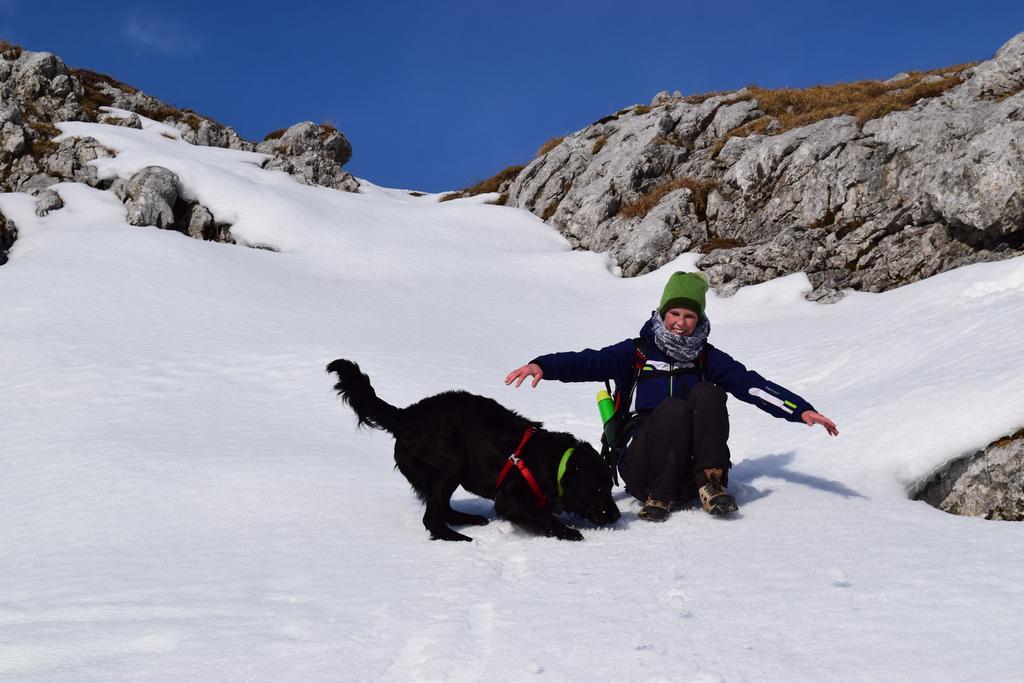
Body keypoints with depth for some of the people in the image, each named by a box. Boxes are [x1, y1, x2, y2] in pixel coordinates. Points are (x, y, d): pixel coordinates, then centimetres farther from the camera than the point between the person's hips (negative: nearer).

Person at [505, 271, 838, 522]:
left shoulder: (708, 358, 14)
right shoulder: (637, 353, 8)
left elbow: (753, 385, 2)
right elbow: (589, 362, -8)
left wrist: (801, 410, -12)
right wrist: (543, 365, -27)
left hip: (691, 470, 2)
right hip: (641, 468, -2)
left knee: (706, 393, -20)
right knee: (672, 407, -30)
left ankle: (710, 483, -27)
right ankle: (658, 497, -25)